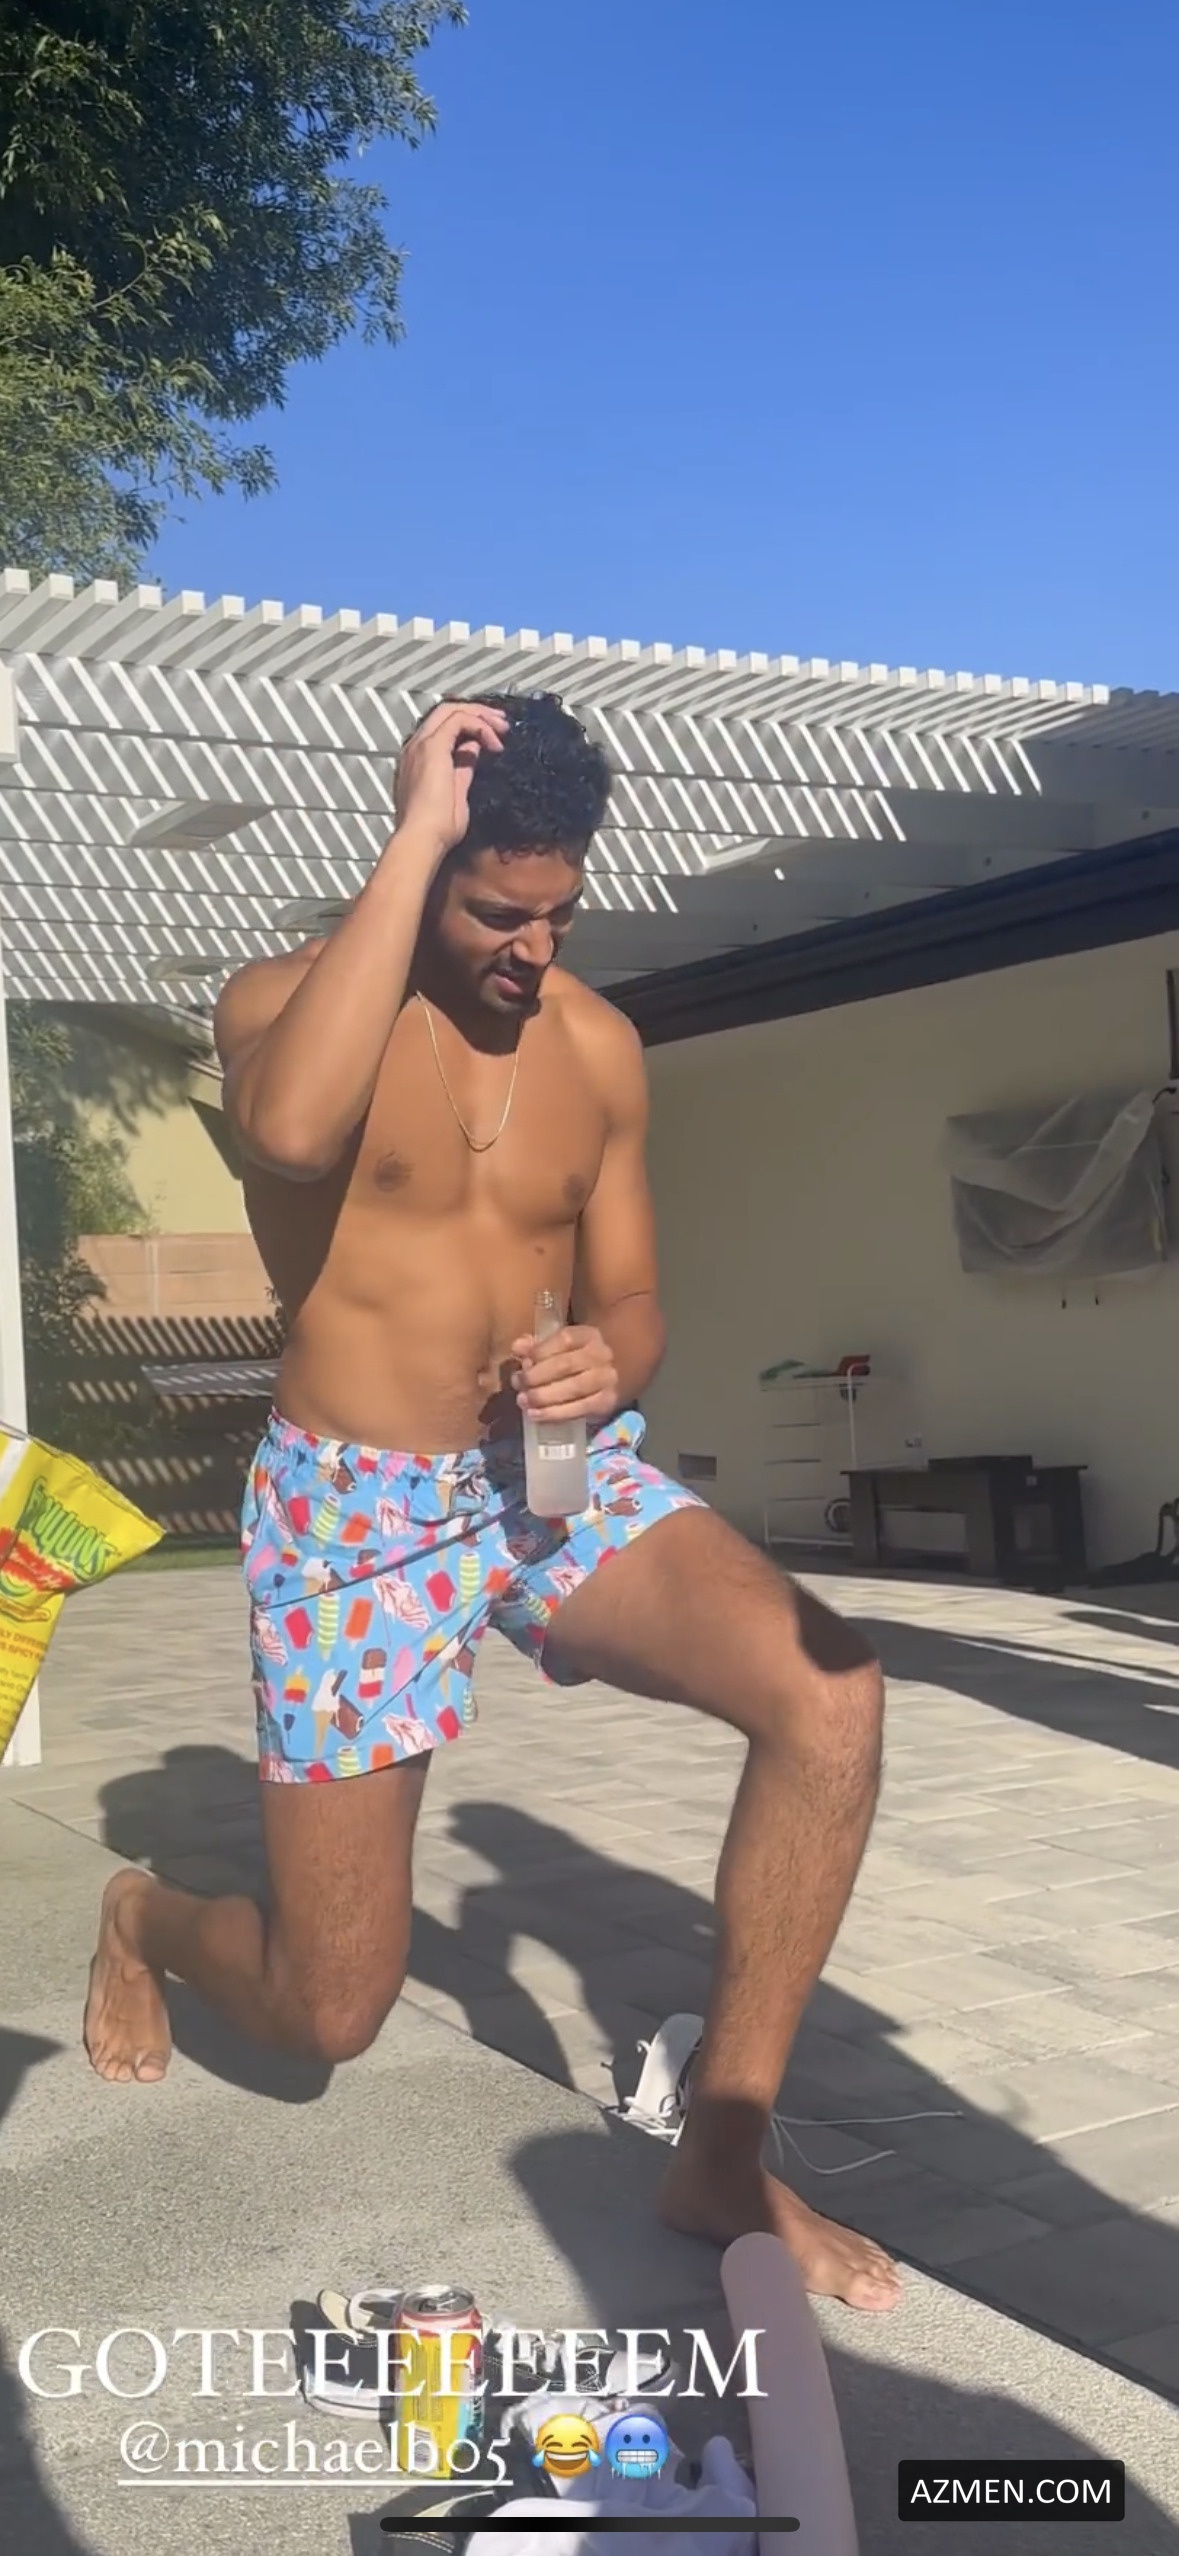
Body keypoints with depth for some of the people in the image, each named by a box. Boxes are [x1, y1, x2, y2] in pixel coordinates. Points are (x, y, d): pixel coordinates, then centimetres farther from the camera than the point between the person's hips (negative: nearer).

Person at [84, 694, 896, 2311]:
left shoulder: (599, 1044, 4)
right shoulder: (284, 995, -9)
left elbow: (629, 1302, 11)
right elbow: (291, 1126, -35)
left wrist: (608, 1363, -15)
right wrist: (417, 833, -28)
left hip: (561, 1471, 4)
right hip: (357, 1508, -3)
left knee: (831, 1693, -25)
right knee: (328, 2013, 1)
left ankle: (725, 2151, -8)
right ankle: (145, 1917, 39)